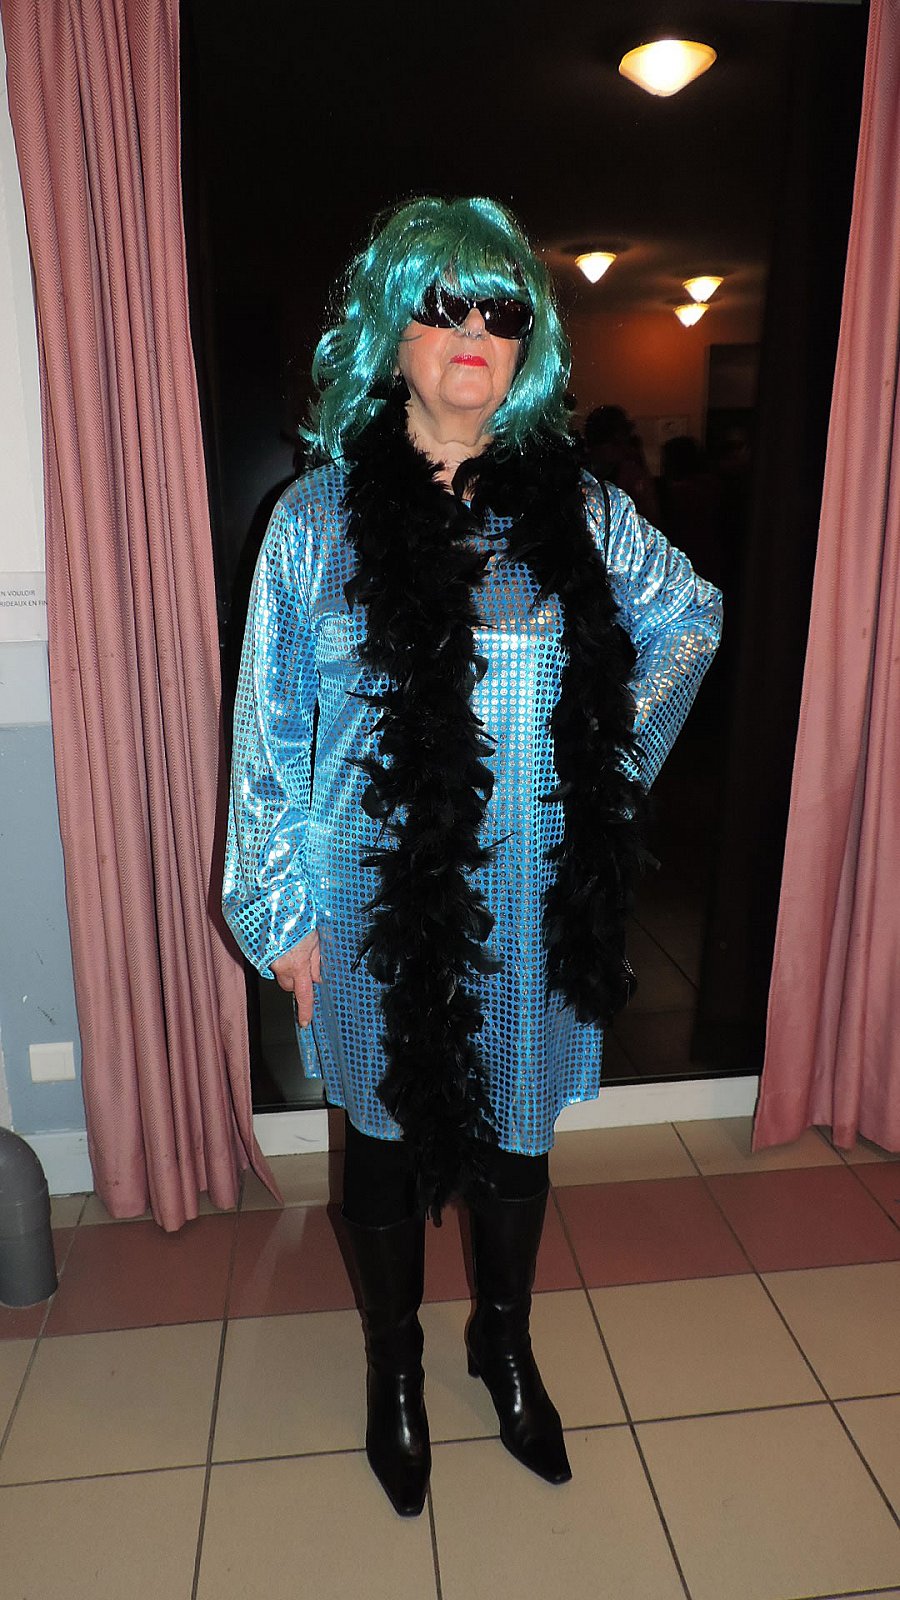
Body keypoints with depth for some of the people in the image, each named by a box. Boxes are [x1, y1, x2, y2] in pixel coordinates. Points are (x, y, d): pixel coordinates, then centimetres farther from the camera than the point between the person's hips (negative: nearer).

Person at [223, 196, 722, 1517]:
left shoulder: (577, 510, 1)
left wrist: (610, 753, 7)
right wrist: (282, 911, -4)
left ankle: (507, 1346, 46)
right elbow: (269, 727, -3)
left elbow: (690, 618, 17)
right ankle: (394, 1367, 43)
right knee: (389, 1137, 15)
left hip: (535, 900, 2)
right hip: (378, 898, -1)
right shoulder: (320, 517, -4)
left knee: (515, 1135, 17)